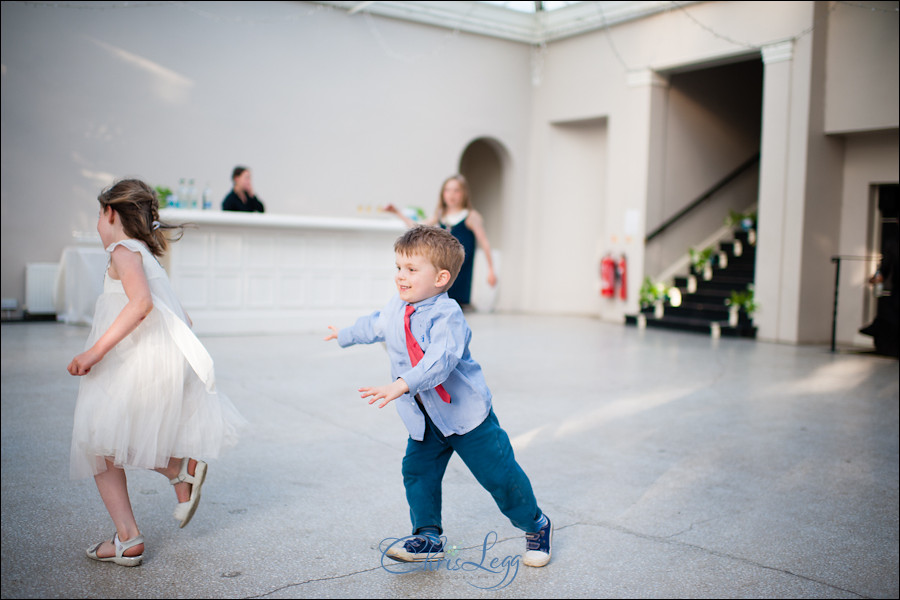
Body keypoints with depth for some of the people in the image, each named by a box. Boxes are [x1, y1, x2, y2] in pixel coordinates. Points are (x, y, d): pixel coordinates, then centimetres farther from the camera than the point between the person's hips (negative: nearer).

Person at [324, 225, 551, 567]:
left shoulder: (446, 315, -24)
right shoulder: (396, 308, 1)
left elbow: (439, 359, -39)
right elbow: (376, 325, 25)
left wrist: (403, 384, -51)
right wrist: (346, 335, 41)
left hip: (464, 411, -7)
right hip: (424, 419, 7)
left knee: (498, 474, 1)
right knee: (417, 472, 4)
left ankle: (536, 526, 23)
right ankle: (428, 537, 21)